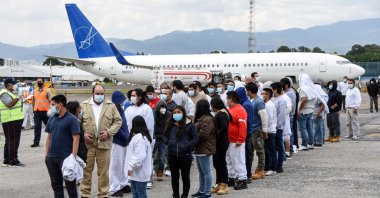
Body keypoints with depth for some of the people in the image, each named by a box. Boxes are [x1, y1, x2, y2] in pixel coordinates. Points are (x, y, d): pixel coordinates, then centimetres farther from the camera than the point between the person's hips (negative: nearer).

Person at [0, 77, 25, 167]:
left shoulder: (9, 93, 18)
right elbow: (9, 104, -25)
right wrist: (18, 97, -30)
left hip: (15, 120, 11)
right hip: (11, 121, -11)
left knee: (9, 141, 14)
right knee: (13, 141, -9)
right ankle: (13, 161, -7)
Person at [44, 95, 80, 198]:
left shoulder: (71, 119, -7)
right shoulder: (52, 118, 12)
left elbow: (76, 139, -11)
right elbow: (49, 137, 17)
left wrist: (73, 156, -17)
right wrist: (46, 154, 10)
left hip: (66, 157, -6)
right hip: (51, 157, 7)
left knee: (70, 184, 0)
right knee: (56, 184, 12)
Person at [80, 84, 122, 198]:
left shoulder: (111, 106, 5)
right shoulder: (84, 105, 4)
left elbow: (118, 121, 5)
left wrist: (109, 132, -8)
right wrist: (83, 134, -8)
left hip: (104, 143, 0)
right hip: (87, 143, 0)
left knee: (103, 171, 6)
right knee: (86, 170, 6)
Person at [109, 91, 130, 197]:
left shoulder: (120, 110, 10)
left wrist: (127, 136, 4)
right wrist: (126, 136, -12)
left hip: (123, 141, 8)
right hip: (116, 141, -8)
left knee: (122, 164, 17)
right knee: (116, 164, -1)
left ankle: (122, 184, 28)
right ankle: (114, 189, 7)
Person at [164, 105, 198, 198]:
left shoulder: (189, 125, -5)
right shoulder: (171, 125, 7)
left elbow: (195, 138, -6)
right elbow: (166, 136, 20)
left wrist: (187, 146, -16)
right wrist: (168, 143, 2)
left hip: (185, 155, -4)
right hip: (172, 155, 4)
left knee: (185, 176, 8)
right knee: (174, 177, 13)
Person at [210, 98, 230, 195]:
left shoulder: (221, 114, -16)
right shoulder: (221, 113, 14)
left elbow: (223, 127, -26)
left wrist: (216, 137, -19)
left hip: (221, 142, -10)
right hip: (218, 143, 10)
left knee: (221, 162, -3)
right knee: (217, 162, 14)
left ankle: (224, 185, 5)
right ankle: (219, 184, 23)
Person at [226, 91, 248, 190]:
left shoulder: (240, 110, -15)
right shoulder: (230, 110, 14)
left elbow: (242, 126, -21)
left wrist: (240, 140, -24)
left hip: (236, 142, -10)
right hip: (228, 141, 10)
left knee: (238, 161, -7)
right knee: (229, 161, 15)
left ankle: (242, 180, -3)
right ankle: (231, 178, 25)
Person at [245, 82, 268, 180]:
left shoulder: (259, 102, -16)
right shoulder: (250, 100, 10)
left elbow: (264, 116, -18)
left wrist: (264, 130, -16)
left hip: (257, 130, -9)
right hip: (250, 130, 9)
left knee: (259, 150, 0)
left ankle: (260, 171, 7)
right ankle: (248, 170, 22)